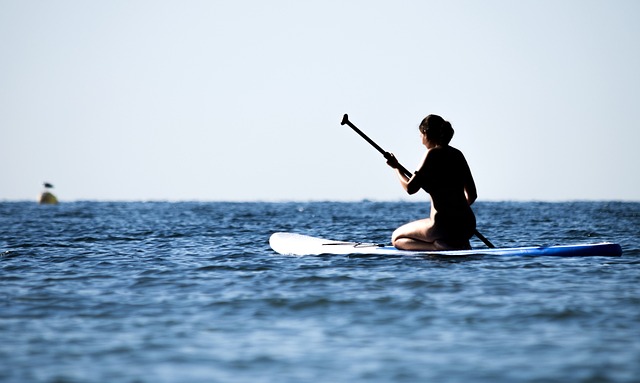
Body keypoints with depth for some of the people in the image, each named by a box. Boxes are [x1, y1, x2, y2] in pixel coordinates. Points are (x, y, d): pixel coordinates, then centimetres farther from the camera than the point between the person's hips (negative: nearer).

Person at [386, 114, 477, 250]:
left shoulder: (433, 154, -9)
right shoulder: (457, 154, 11)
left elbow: (410, 188, -11)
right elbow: (472, 195, 13)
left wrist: (397, 167, 6)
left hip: (444, 226, -7)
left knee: (396, 238, 12)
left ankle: (439, 247, -10)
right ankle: (460, 245, 7)